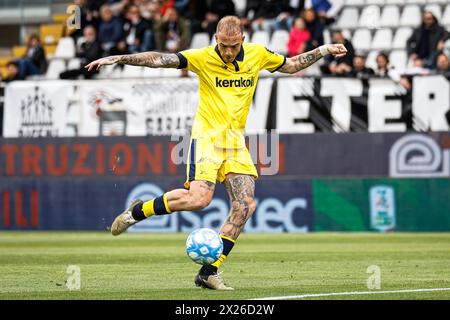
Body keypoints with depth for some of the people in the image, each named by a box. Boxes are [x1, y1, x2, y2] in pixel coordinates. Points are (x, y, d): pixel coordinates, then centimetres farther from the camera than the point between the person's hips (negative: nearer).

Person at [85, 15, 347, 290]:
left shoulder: (258, 55, 4)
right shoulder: (204, 58, -8)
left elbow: (292, 65, 21)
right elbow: (160, 60, -15)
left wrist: (324, 50, 15)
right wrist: (118, 59, -24)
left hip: (236, 141, 5)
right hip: (207, 136, -5)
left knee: (246, 205, -9)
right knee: (199, 198, -24)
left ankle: (209, 272, -2)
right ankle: (138, 211, 1)